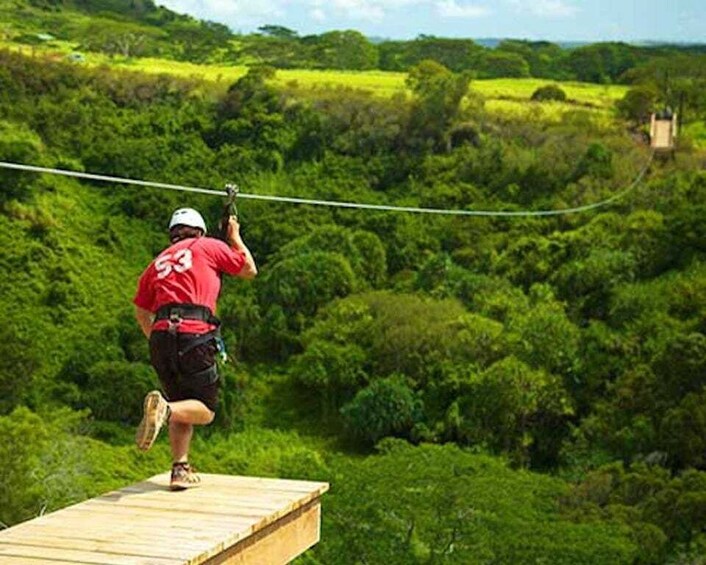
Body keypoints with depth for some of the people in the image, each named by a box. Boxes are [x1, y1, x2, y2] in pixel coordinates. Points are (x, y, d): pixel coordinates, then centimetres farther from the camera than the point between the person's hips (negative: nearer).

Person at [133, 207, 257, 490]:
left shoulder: (158, 262, 24)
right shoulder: (209, 246, 13)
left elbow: (141, 311, 25)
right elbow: (249, 270, 25)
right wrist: (235, 237, 38)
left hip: (161, 337, 5)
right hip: (195, 336, -5)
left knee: (182, 408, 18)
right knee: (205, 410, 3)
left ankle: (180, 469, 4)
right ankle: (164, 409, -27)